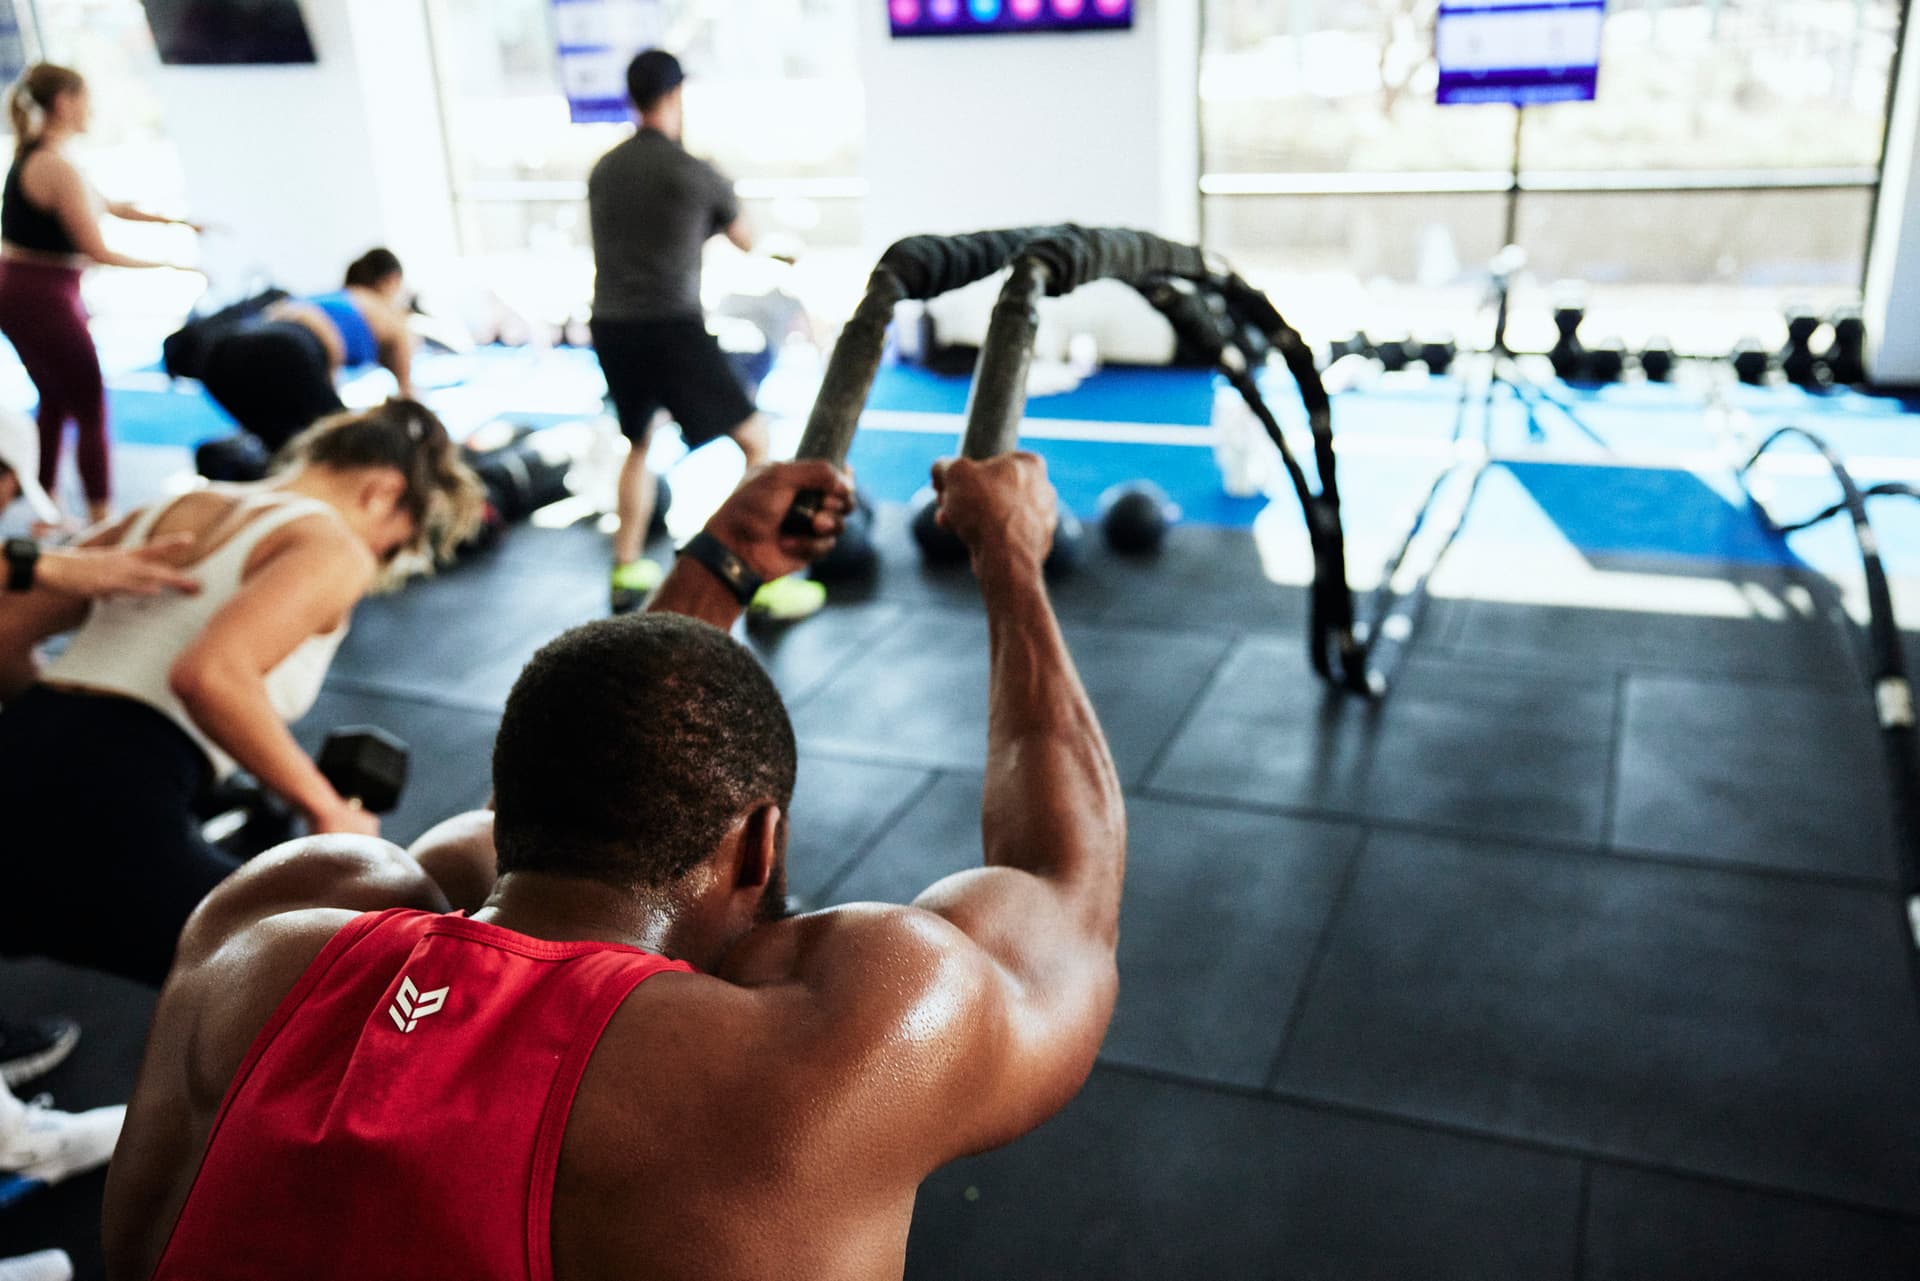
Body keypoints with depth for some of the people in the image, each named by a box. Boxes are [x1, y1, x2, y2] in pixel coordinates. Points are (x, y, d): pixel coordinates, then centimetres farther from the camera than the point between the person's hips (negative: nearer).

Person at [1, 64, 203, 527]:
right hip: (44, 299, -10)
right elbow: (98, 252, -19)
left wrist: (174, 220, 17)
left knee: (55, 399, 23)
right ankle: (101, 519, 6)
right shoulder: (59, 168, -20)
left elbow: (106, 206, 18)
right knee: (91, 409, 1)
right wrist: (170, 263, -11)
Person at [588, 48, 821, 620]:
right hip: (671, 328, -6)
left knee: (639, 442, 28)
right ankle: (762, 581, -1)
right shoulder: (696, 174, -4)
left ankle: (626, 571, 31)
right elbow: (748, 242, 14)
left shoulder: (602, 171, 11)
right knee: (755, 439, 4)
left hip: (610, 327, 6)